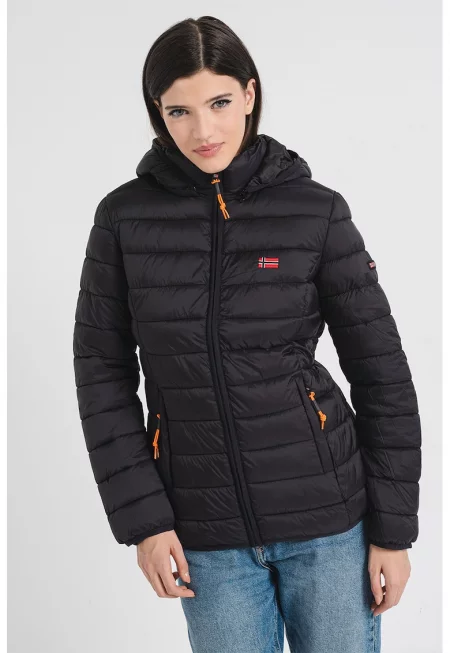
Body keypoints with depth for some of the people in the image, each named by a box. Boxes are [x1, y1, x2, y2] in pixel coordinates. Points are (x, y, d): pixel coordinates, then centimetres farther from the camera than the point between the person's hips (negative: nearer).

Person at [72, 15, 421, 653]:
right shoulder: (124, 217, -2)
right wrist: (141, 519, -4)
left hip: (327, 518, 0)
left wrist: (393, 529, -1)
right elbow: (103, 373, 2)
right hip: (207, 533, 1)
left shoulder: (317, 211, -5)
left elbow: (382, 374, -1)